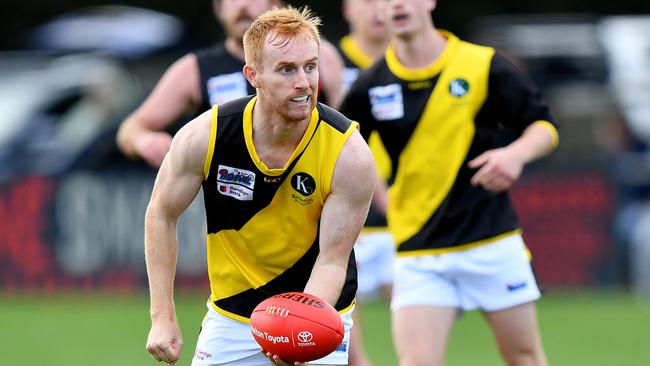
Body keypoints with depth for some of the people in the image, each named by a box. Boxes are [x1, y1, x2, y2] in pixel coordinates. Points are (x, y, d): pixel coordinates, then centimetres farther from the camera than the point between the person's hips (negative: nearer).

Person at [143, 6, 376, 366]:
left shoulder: (349, 154, -23)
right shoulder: (204, 136, -19)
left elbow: (332, 260, -21)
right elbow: (161, 214, -4)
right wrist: (163, 317, -9)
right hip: (230, 314, 2)